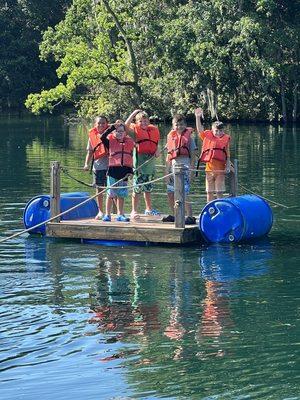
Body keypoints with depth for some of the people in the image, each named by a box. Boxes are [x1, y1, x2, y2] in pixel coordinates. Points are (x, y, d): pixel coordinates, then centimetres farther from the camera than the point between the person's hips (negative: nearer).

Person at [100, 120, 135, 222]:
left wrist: (130, 170, 9)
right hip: (113, 169, -3)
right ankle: (107, 215, 5)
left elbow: (131, 157, 15)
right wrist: (112, 126, -15)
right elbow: (103, 137, -18)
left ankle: (120, 215, 16)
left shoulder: (130, 142, 11)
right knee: (111, 194, -2)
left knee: (121, 194, 9)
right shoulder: (110, 141, 2)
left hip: (124, 170, 3)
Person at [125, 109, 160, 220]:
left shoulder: (154, 130, 9)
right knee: (138, 187, -6)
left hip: (151, 160, 5)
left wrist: (157, 151, -1)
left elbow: (156, 143, 20)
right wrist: (134, 113, -18)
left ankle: (149, 208, 30)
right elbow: (127, 125, -25)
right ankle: (134, 211, -1)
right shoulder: (135, 129, -4)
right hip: (140, 160, -5)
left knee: (148, 187, 18)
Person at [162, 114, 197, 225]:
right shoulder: (171, 136, 14)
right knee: (170, 193, 9)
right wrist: (167, 170, 11)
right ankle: (174, 215, 24)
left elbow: (193, 154, -1)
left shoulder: (188, 136, 1)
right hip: (174, 165, 6)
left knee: (183, 194, -14)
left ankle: (190, 216, -11)